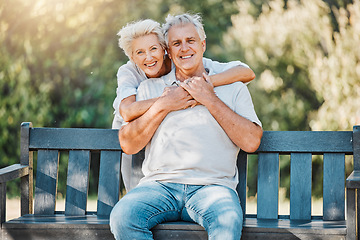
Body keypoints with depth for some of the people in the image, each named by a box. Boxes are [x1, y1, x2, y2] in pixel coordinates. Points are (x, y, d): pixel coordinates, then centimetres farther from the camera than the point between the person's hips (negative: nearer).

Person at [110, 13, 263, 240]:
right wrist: (162, 106, 1)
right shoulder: (150, 88, 20)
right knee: (122, 217, -30)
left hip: (213, 185, -2)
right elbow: (128, 145, 11)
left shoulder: (232, 87, 16)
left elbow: (251, 142, 1)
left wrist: (210, 100, -1)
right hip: (159, 184, 2)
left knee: (228, 221, -37)